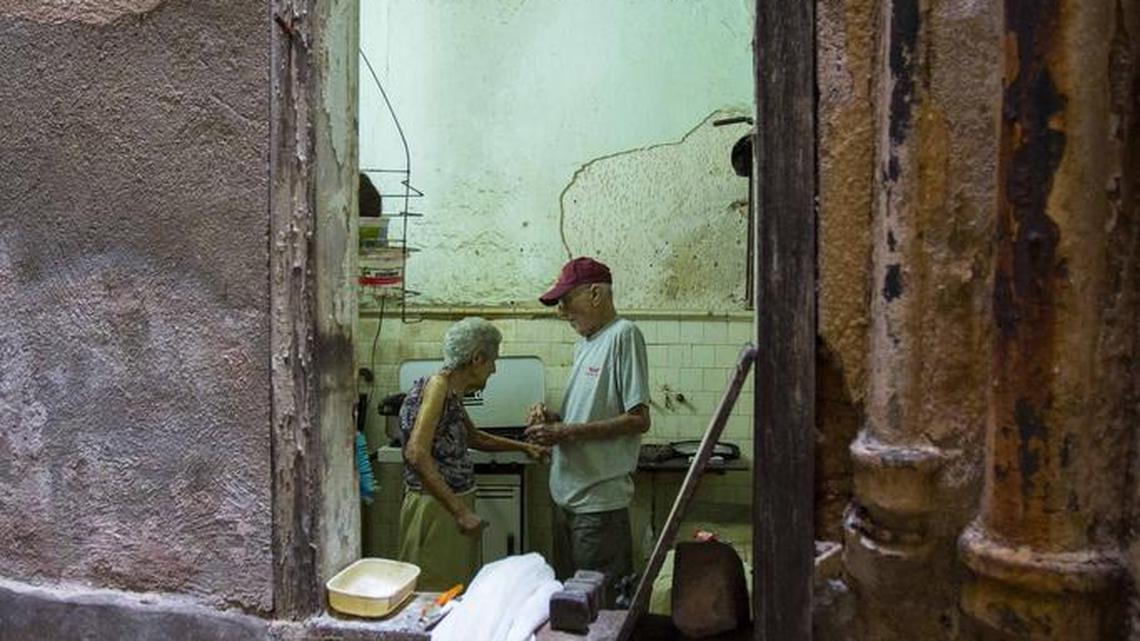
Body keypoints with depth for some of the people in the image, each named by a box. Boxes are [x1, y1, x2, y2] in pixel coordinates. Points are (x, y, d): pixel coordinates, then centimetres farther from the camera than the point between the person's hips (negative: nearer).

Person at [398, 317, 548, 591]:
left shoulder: (451, 392, 11)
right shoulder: (437, 387, -16)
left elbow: (473, 437, 29)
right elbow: (417, 454, -27)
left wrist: (524, 446, 30)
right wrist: (460, 512, -28)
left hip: (453, 504, 9)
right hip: (435, 508, -9)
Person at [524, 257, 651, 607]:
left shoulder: (624, 335, -13)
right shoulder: (585, 343, 14)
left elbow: (639, 420, -18)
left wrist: (568, 432, -17)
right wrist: (553, 418, 2)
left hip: (600, 499, -9)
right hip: (569, 494, 9)